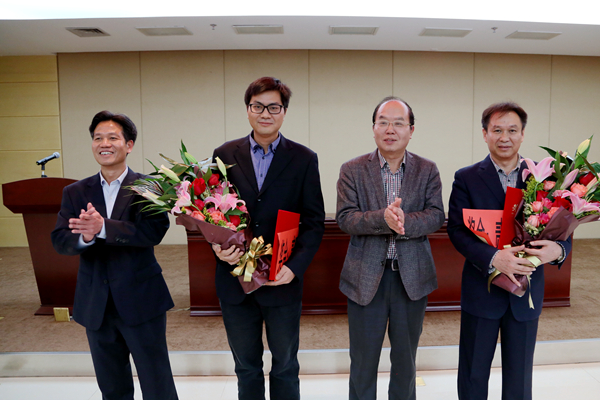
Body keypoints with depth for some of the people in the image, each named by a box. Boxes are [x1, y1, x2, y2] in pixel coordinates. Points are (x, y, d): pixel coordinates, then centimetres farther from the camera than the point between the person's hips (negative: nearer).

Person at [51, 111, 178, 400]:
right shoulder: (75, 192, 5)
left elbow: (154, 231, -21)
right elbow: (59, 241, -6)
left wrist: (103, 227, -31)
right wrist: (85, 236, -28)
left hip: (141, 300, -4)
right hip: (95, 306, 4)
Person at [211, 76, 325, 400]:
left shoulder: (304, 159, -1)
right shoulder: (224, 155, 3)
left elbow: (315, 221, -3)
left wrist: (294, 266, -15)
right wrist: (217, 246, -14)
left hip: (283, 280, -1)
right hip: (235, 279, 2)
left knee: (285, 366, 16)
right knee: (246, 367, 19)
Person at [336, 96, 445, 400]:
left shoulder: (427, 170, 2)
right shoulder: (352, 170, -3)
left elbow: (436, 215, -8)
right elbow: (345, 218, -13)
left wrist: (404, 222, -26)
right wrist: (383, 219, -29)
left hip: (412, 277, 2)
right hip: (366, 277, -1)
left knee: (406, 359, 19)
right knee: (363, 360, 14)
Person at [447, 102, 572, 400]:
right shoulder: (466, 178, -5)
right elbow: (457, 230, -11)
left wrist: (558, 249, -22)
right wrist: (493, 257, -27)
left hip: (527, 293, 2)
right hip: (481, 291, -2)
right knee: (473, 375, 15)